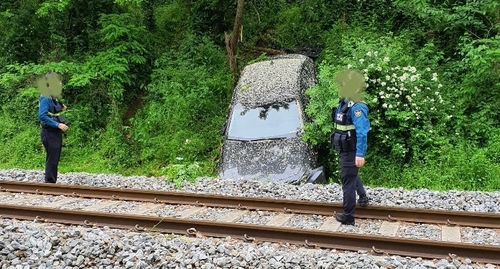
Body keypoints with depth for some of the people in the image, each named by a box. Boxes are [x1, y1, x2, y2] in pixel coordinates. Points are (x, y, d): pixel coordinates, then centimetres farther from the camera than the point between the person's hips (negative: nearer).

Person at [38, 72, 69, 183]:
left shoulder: (53, 97, 11)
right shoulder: (46, 97, -16)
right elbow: (42, 116, -23)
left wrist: (61, 109, 5)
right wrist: (58, 125, -24)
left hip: (55, 132, 9)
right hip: (49, 133, -9)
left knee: (55, 160, 14)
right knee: (52, 160, -4)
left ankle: (52, 182, 23)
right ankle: (49, 183, 4)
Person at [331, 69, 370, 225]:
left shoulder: (357, 107, -24)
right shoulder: (344, 103, 4)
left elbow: (362, 132, -29)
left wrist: (360, 154, -34)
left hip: (351, 151, -10)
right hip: (344, 149, 10)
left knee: (348, 181, 1)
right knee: (351, 175, 29)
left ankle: (348, 217, 13)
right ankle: (363, 198, 52)